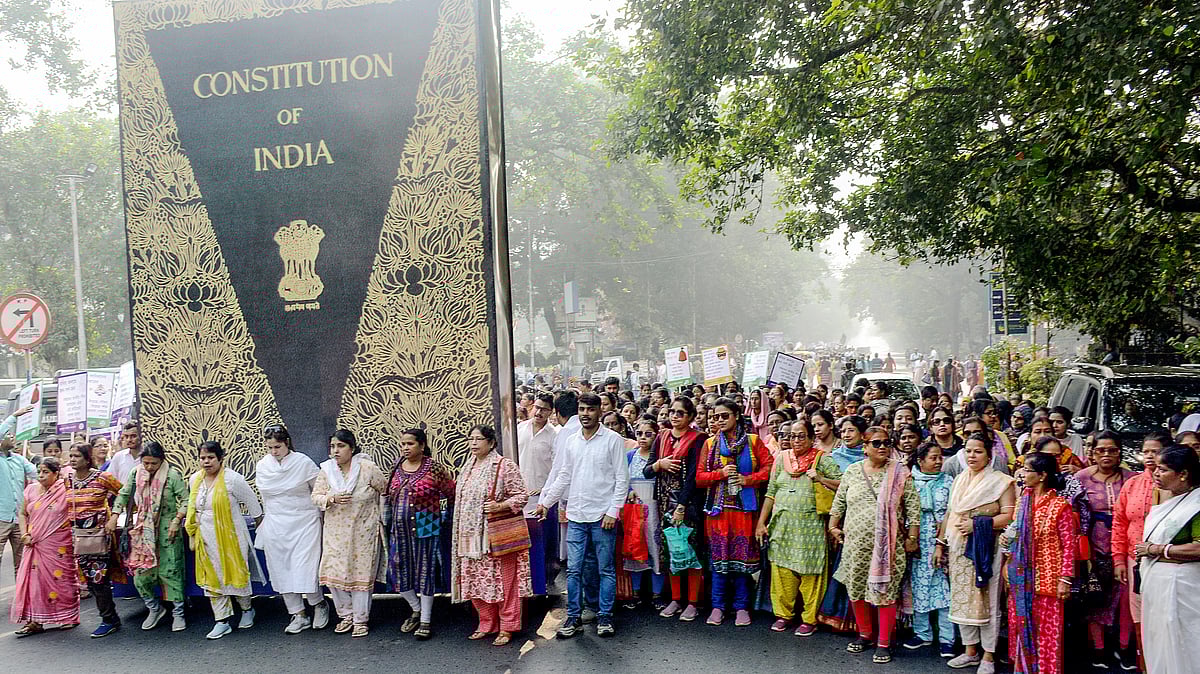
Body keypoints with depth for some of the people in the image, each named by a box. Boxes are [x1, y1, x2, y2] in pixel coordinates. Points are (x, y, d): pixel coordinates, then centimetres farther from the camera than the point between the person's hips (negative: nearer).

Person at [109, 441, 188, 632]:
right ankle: (155, 609, 25)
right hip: (144, 530, 4)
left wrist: (177, 520, -17)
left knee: (170, 571, -2)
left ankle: (178, 613, 10)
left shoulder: (172, 475, -11)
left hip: (167, 530, -4)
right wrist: (114, 516, 4)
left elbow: (186, 500, -9)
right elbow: (123, 494, 12)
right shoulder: (137, 473, 2)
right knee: (140, 573, 3)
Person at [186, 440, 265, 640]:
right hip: (206, 539, 5)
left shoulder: (232, 478, -13)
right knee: (212, 578, 4)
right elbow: (193, 509, 17)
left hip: (230, 536, -5)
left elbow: (251, 502, -3)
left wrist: (260, 525, 5)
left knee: (236, 573, 4)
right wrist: (193, 535, 19)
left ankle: (247, 609, 28)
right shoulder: (195, 479, 5)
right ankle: (222, 621, 11)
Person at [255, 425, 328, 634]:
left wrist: (319, 515, 8)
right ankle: (299, 615, 15)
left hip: (304, 523, -4)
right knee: (282, 571, 5)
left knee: (304, 569, -8)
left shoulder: (303, 462, -6)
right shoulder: (262, 466, 5)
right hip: (276, 526, 4)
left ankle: (319, 604, 16)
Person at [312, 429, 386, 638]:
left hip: (363, 532, -3)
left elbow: (386, 490, -1)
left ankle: (360, 620, 16)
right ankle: (346, 615, 23)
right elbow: (316, 496, -1)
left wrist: (381, 517, 4)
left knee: (361, 574, 3)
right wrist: (333, 499, -21)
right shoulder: (326, 470, -2)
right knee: (334, 574, 4)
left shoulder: (367, 468, -12)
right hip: (336, 533, 3)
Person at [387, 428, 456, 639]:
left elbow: (451, 495, -3)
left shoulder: (434, 468, -10)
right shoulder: (396, 468, 7)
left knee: (425, 570, 2)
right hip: (399, 529, 5)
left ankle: (426, 620, 16)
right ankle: (416, 609, 31)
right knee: (398, 570, 8)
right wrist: (388, 521, 16)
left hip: (425, 528, -5)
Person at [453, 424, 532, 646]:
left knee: (503, 580, -2)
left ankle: (507, 627, 9)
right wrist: (460, 533, 18)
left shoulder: (504, 465, -7)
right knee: (476, 580, 9)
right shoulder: (468, 468, 15)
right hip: (472, 536, 7)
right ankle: (487, 624, 23)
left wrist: (500, 506, -22)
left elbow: (521, 495, -8)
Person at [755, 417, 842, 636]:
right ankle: (783, 614, 20)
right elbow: (770, 493, 13)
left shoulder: (822, 460, 2)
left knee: (809, 573, -1)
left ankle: (809, 619, 11)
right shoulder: (782, 458, 12)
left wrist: (821, 479, -16)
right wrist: (761, 522, 10)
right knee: (782, 571, 5)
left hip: (810, 525, -3)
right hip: (781, 525, 3)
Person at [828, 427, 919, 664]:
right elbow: (839, 502, 16)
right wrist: (833, 527, 12)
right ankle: (865, 634, 28)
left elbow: (913, 507, -1)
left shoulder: (900, 473, -1)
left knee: (886, 591, -3)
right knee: (856, 589, 10)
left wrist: (912, 537, -4)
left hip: (887, 544, -3)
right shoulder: (851, 472, 7)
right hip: (856, 542, 3)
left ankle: (884, 643, 9)